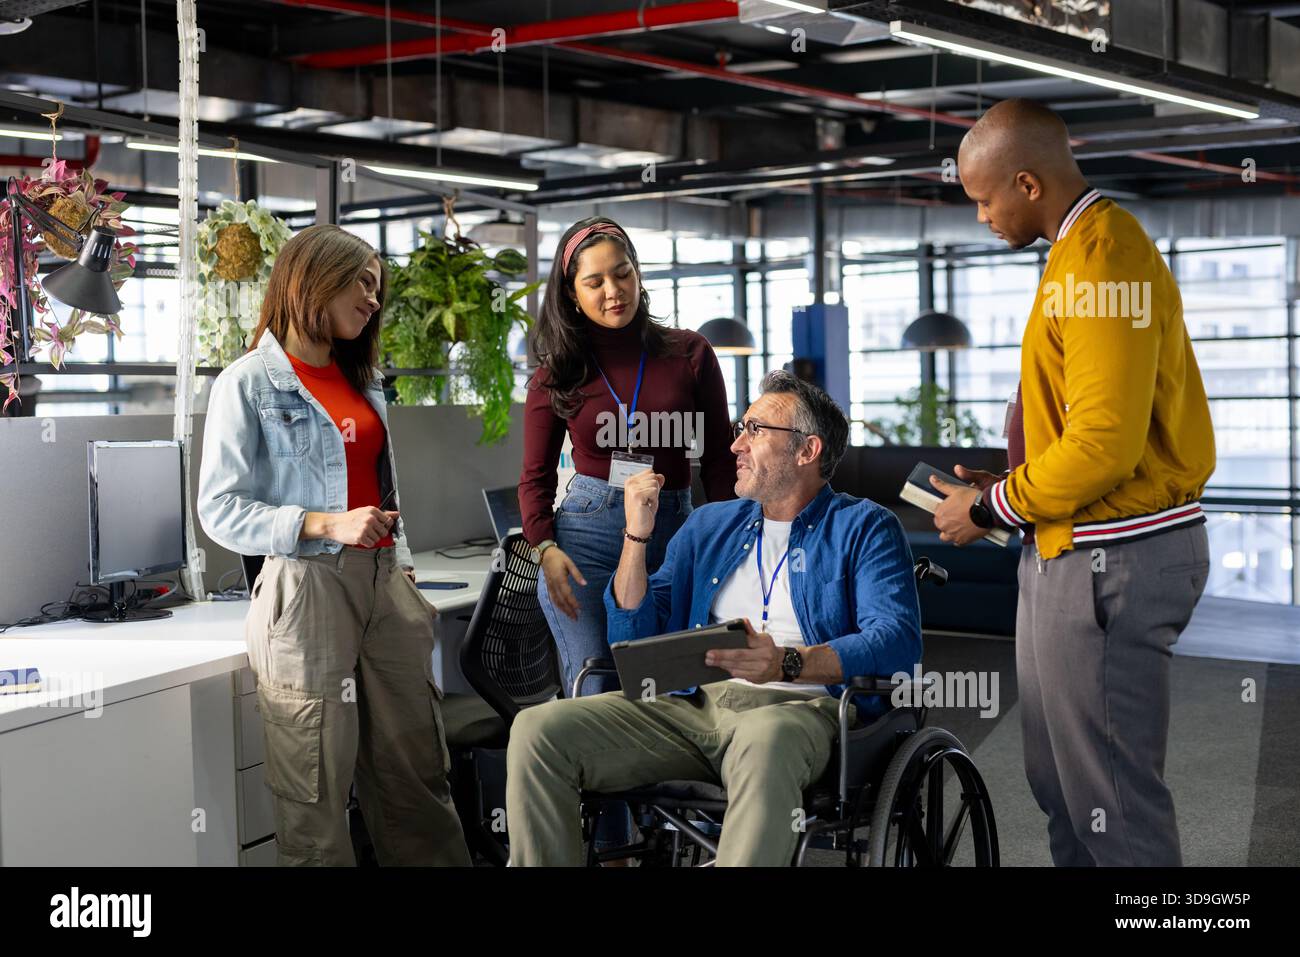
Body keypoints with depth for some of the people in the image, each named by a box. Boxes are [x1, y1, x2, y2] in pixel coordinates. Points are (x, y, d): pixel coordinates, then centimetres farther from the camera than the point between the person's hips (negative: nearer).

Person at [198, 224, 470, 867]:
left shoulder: (361, 380, 16)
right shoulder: (249, 383, -6)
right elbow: (220, 510, -10)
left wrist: (403, 567, 15)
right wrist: (328, 525, -19)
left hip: (383, 582, 7)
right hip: (307, 589, -7)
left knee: (417, 768, 10)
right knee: (317, 790, 0)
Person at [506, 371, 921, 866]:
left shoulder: (864, 528, 8)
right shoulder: (708, 525, 23)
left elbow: (897, 640, -10)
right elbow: (634, 640, 18)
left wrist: (789, 663, -25)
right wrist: (636, 535, 6)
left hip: (797, 708, -5)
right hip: (692, 704, 5)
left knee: (763, 740, -42)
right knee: (537, 729, -16)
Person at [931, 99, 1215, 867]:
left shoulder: (1101, 261, -18)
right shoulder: (1088, 245, 14)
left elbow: (1104, 444, -23)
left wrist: (991, 510, -11)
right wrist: (1010, 485, 13)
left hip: (1112, 559, -10)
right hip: (1074, 550, 10)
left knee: (1110, 798, -1)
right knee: (1060, 782, 17)